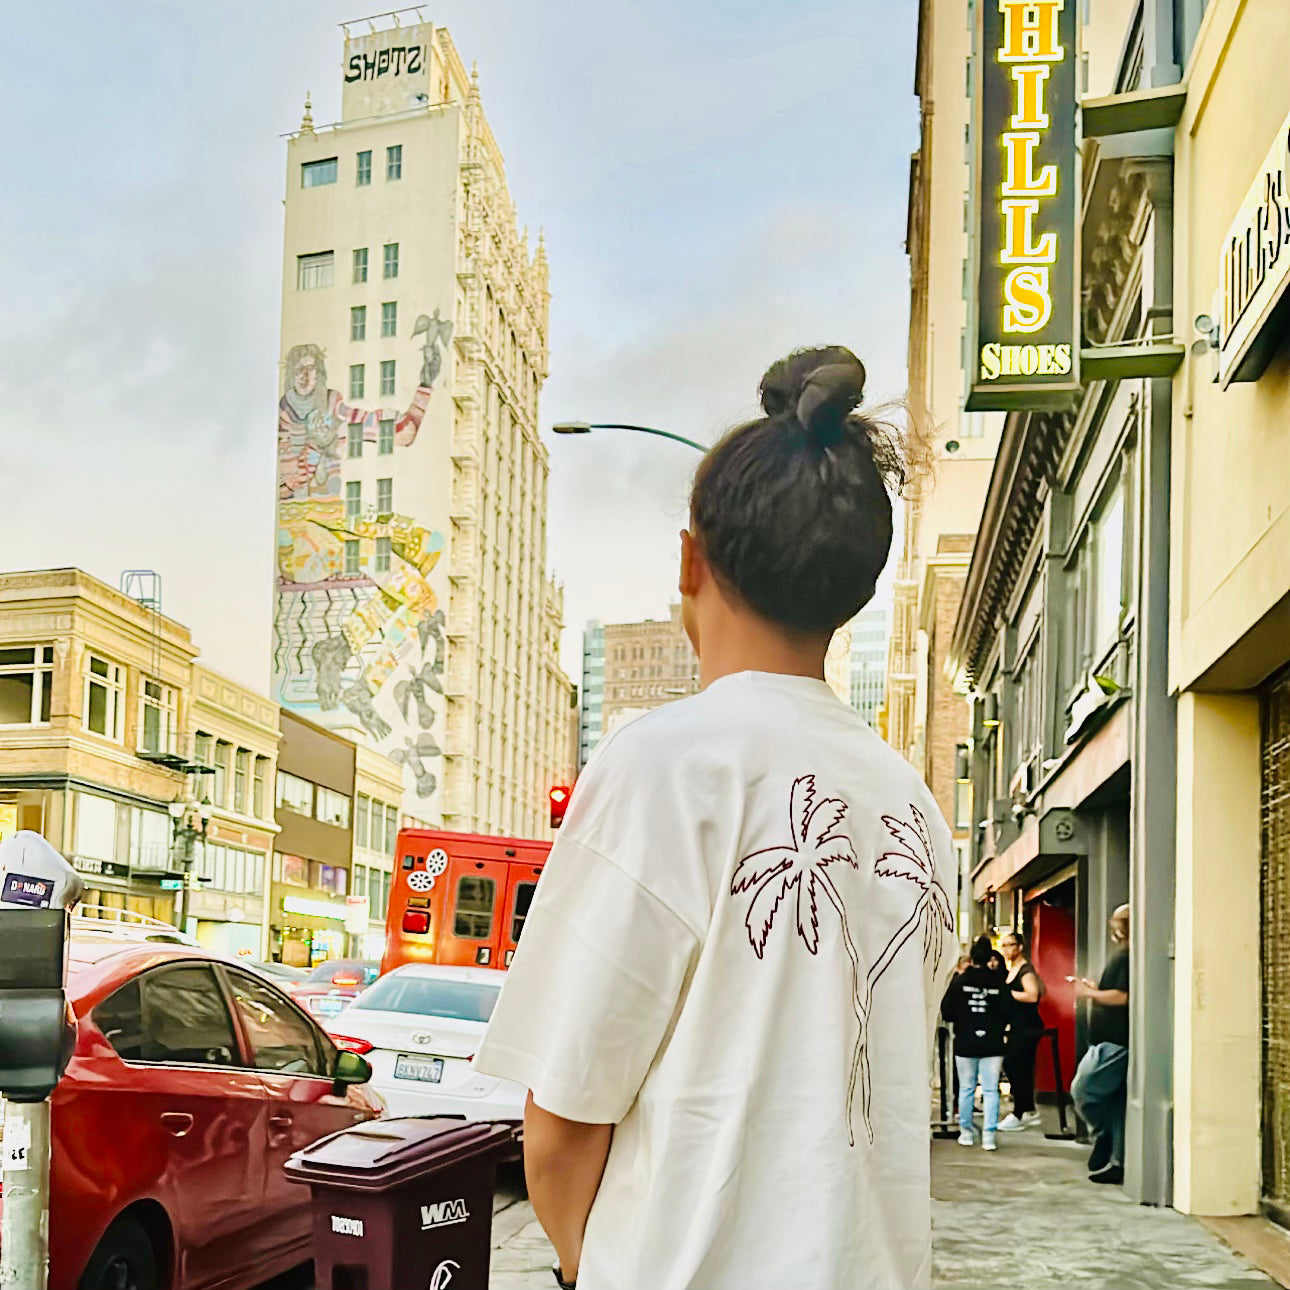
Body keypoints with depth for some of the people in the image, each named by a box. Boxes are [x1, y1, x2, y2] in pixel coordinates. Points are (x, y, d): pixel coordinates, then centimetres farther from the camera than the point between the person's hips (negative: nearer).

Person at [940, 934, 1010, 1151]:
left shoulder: (960, 980, -4)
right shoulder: (999, 981, -4)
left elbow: (946, 1011, -2)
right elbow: (1007, 1013, -1)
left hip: (965, 1044, 0)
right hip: (992, 1044, 0)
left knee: (966, 1089, 10)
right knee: (990, 1090, 2)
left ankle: (966, 1133, 15)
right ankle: (989, 1135, -3)